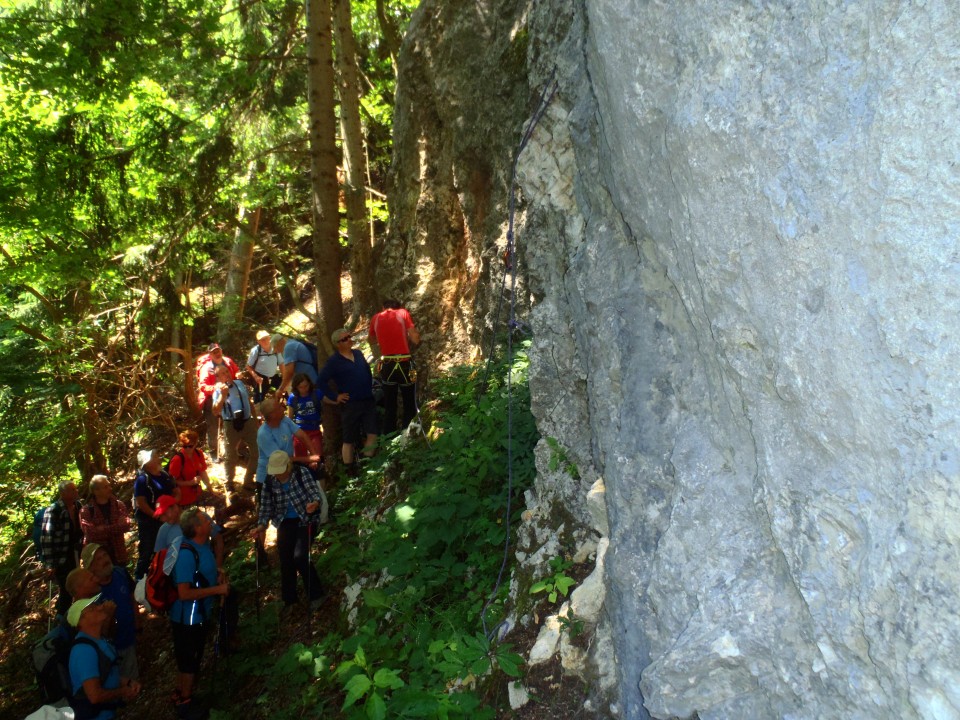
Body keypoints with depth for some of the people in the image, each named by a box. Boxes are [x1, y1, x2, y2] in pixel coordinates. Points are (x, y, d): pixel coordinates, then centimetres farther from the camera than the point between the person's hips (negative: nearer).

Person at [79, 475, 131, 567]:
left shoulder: (119, 505, 4)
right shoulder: (86, 510, -5)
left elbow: (126, 525, -10)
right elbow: (90, 532, -17)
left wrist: (102, 529, -15)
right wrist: (115, 528, -12)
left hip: (118, 556, 3)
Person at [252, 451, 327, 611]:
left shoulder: (302, 473, -17)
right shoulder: (270, 481, -7)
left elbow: (316, 494, -24)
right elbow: (266, 506, 1)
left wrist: (315, 503, -46)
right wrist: (261, 525, -11)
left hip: (305, 520, -4)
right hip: (285, 523, 4)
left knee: (300, 557, -18)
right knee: (285, 560, 5)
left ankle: (315, 595, 1)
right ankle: (289, 601, 23)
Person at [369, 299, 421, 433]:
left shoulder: (376, 318, 9)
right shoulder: (403, 313, 1)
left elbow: (371, 341, 25)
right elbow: (416, 340, -4)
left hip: (386, 366, 3)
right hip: (404, 365, -3)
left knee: (389, 407, 13)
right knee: (410, 406, 6)